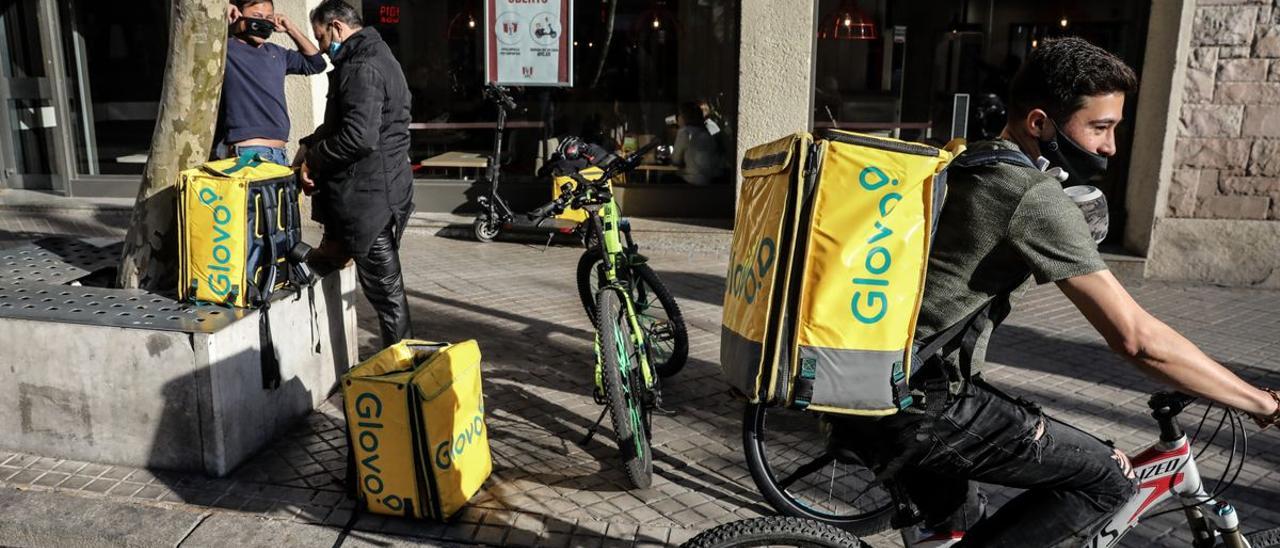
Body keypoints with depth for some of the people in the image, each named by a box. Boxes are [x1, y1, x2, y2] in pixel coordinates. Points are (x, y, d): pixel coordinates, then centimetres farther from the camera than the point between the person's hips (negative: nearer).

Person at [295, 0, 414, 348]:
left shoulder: (361, 68, -18)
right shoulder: (375, 56, 19)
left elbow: (358, 136, -30)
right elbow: (341, 121, 24)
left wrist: (314, 159, -14)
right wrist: (311, 145, 8)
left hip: (369, 194, -12)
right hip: (384, 186, 12)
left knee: (385, 287, 3)